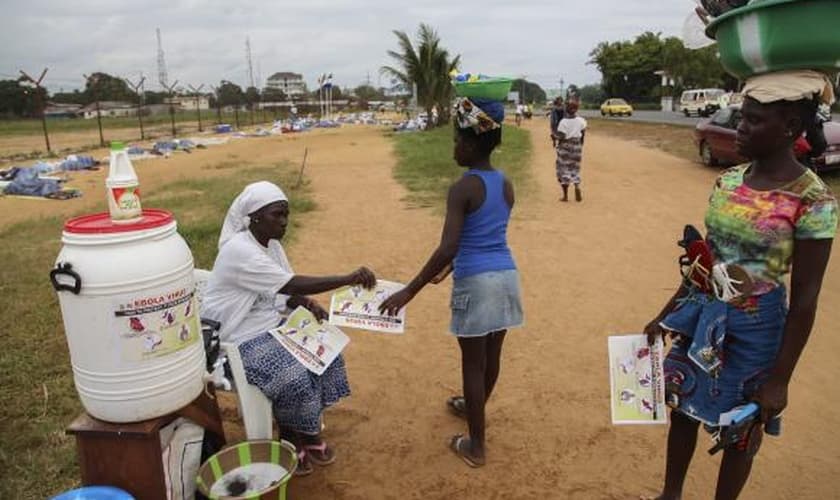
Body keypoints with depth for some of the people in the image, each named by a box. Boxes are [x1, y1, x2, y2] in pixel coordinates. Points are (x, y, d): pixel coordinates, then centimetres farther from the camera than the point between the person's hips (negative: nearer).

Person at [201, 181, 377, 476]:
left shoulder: (271, 244, 3)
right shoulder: (239, 251, -25)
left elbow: (287, 291, 8)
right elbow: (293, 285, -32)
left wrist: (309, 304, -15)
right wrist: (350, 279, -34)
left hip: (271, 324, 9)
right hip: (238, 339, -9)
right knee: (293, 375, -25)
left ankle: (308, 432, 10)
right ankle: (290, 440, 4)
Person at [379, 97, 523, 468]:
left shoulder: (462, 189, -16)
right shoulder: (506, 185, 7)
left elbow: (448, 247, -24)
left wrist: (409, 291, -20)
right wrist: (449, 267, 26)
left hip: (476, 282, -7)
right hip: (506, 275, 7)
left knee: (472, 362, 6)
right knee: (491, 354, 22)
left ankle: (475, 446, 18)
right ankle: (473, 407, 47)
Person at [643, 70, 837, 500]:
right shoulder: (728, 180, 0)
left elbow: (804, 299, -14)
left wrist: (779, 379, -11)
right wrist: (666, 315, 12)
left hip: (755, 326, -6)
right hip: (702, 315, 6)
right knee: (682, 406, 19)